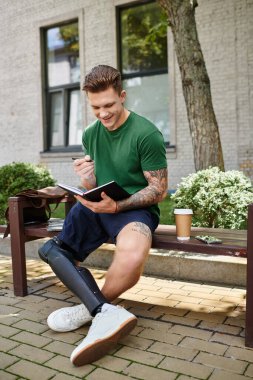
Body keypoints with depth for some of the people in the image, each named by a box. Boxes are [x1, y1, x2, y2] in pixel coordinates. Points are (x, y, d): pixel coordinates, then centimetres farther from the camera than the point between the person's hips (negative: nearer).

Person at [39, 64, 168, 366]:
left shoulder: (147, 134, -10)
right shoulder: (91, 134, 9)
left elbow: (159, 189, -9)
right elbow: (93, 187, 13)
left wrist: (117, 206, -23)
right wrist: (85, 178, -13)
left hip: (135, 208, -6)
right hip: (97, 207, 6)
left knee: (132, 256, -38)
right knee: (51, 249, -15)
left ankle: (92, 308, -8)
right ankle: (107, 312, -27)